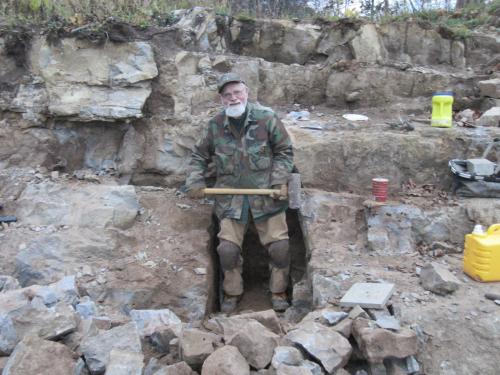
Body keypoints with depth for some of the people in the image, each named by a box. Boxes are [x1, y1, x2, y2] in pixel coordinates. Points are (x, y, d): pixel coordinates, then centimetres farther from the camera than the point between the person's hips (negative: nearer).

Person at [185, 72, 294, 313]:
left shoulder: (266, 118, -7)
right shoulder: (215, 125, 0)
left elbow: (284, 151, 1)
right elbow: (200, 156, 13)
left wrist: (280, 181, -10)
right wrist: (194, 182, 0)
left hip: (266, 195, -1)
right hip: (231, 198, 2)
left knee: (279, 246, -1)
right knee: (227, 249, 0)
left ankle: (278, 292, 23)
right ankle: (232, 293, 25)